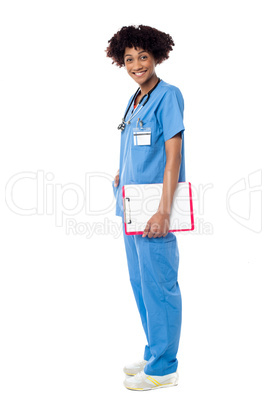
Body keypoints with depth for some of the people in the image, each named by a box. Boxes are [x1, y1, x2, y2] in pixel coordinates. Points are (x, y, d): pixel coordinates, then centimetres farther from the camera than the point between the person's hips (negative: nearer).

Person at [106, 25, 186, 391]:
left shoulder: (168, 95, -10)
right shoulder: (134, 100, 15)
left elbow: (173, 155, -16)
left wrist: (163, 212, -21)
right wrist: (122, 175, 10)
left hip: (154, 209, -9)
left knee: (159, 286, -2)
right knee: (140, 283, 15)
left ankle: (163, 368, 11)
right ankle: (155, 355, 29)